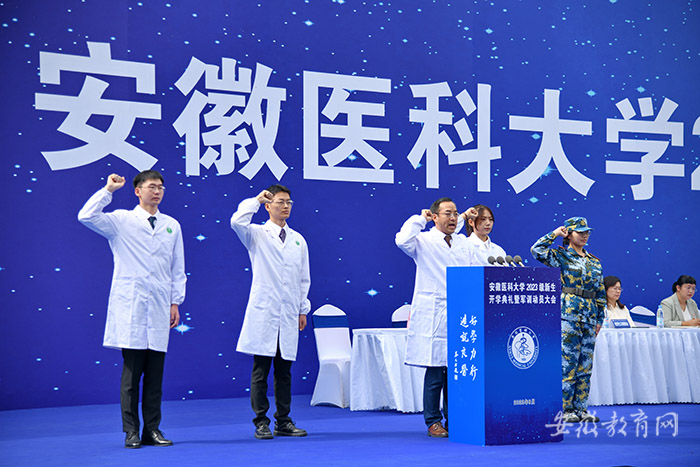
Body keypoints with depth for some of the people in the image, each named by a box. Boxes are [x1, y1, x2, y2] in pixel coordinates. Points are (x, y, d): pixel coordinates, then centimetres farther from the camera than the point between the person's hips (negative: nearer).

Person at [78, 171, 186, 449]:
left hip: (159, 307, 3)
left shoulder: (172, 226, 13)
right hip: (131, 306, -3)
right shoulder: (121, 221, 3)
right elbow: (86, 217, -13)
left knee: (155, 373, 5)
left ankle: (152, 430, 12)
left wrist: (176, 301, 8)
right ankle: (131, 431, 4)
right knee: (132, 371, -2)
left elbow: (178, 269, 14)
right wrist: (108, 190, -9)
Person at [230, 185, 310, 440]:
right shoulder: (257, 234, 2)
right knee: (261, 369, -1)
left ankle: (283, 421, 15)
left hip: (288, 315, 4)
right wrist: (256, 200, -9)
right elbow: (237, 222, -20)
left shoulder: (298, 240, 15)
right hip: (264, 313, -4)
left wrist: (303, 309, 13)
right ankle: (261, 422, 5)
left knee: (284, 370, 8)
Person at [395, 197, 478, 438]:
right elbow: (403, 240, -21)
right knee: (435, 371, -3)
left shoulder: (463, 242, 17)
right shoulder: (424, 241, 0)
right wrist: (419, 218, -6)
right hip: (434, 316, -5)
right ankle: (433, 422, 6)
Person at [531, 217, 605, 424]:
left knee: (585, 364, 7)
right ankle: (565, 409, 0)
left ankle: (581, 408, 13)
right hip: (567, 314, -6)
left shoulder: (594, 262, 16)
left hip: (589, 317, 6)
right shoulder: (560, 256, 0)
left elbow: (600, 293, 19)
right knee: (567, 362, -7)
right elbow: (537, 250, -18)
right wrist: (555, 234, -7)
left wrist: (599, 319, 13)